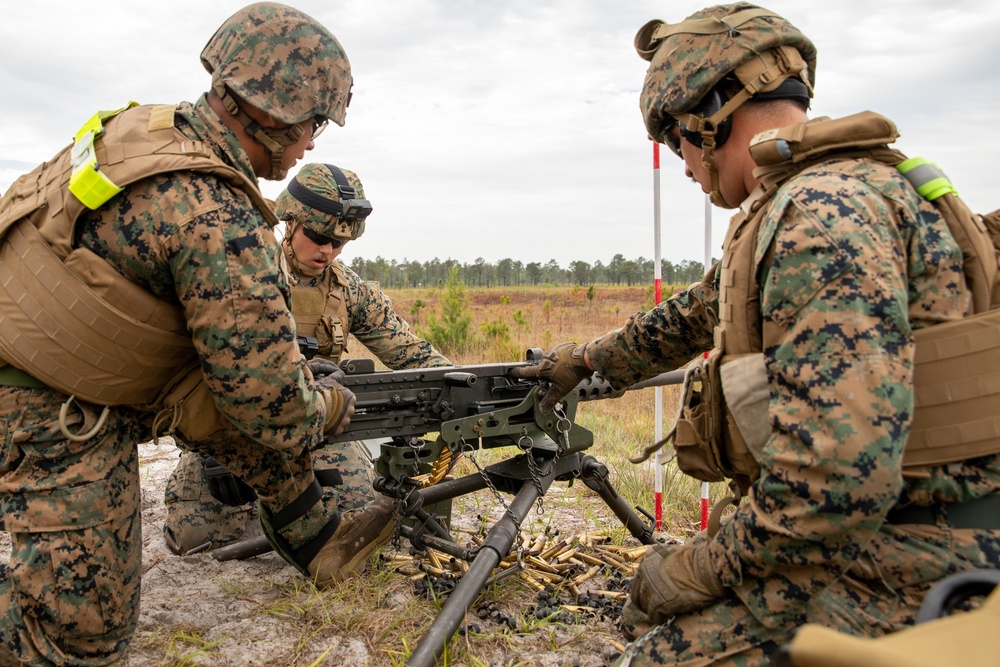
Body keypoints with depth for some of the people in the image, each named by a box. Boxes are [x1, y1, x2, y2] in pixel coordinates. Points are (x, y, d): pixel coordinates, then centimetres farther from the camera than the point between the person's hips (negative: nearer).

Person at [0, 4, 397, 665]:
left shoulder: (155, 123, -2)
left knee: (245, 393, 8)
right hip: (55, 418, -9)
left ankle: (314, 529, 21)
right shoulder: (218, 222, -31)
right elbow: (275, 410, -25)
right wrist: (333, 405, -2)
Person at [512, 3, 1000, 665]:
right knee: (653, 607, 17)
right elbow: (697, 314, 24)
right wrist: (587, 359, 34)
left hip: (904, 572, -9)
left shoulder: (826, 213, -24)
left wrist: (702, 568, -16)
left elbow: (838, 475, -31)